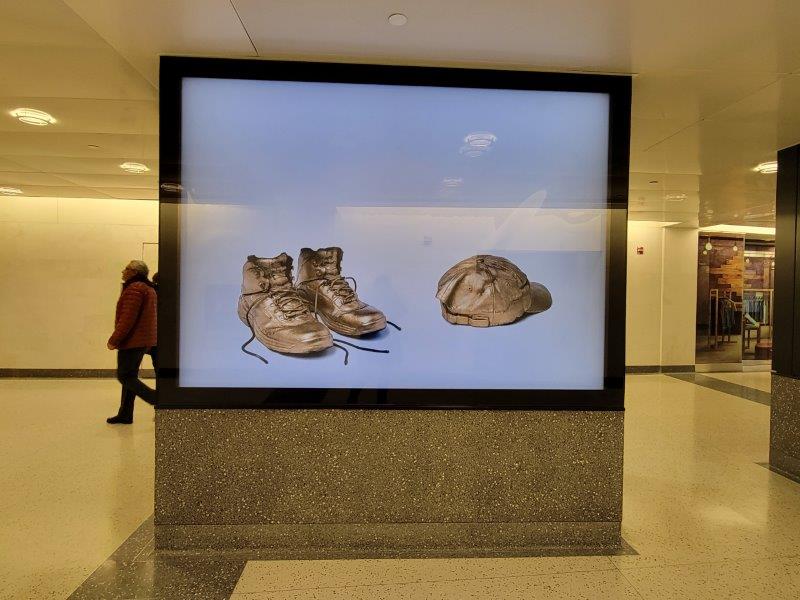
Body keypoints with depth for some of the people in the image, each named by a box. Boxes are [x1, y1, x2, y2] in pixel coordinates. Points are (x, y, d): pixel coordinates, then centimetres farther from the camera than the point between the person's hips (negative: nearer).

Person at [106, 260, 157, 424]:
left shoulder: (134, 288, -15)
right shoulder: (149, 288, 16)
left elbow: (127, 319, -22)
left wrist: (114, 340, -16)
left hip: (132, 341, -10)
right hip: (144, 340, 10)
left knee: (124, 376, -3)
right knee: (130, 376, 14)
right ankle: (125, 415, 19)